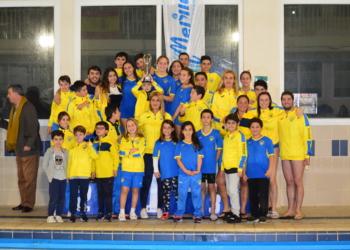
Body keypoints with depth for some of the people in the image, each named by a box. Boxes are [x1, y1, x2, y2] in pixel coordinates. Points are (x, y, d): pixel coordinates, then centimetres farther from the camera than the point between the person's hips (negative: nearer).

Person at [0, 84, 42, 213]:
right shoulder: (15, 108, 15)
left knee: (29, 178, -3)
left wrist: (29, 144, -21)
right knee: (21, 178, 12)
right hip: (19, 149, 9)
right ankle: (23, 202, 19)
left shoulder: (28, 107, -14)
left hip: (29, 149, -9)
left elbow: (34, 127, -19)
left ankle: (29, 204, 3)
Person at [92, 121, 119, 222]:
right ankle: (101, 213, 20)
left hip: (108, 174, -5)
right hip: (98, 174, 5)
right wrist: (93, 170, 10)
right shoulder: (95, 143, 10)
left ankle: (109, 214, 5)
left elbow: (115, 156, -7)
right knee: (100, 194, 12)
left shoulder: (110, 142, -7)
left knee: (108, 194, 0)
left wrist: (115, 169, -9)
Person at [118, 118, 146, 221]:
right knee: (125, 190, -5)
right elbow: (121, 152, -6)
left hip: (138, 169, 0)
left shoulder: (141, 139, 5)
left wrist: (128, 152, -6)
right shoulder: (124, 139, 8)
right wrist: (134, 150, -11)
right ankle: (122, 212, 0)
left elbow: (141, 152, -8)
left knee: (135, 190, 6)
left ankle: (133, 212, 16)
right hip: (126, 168, 0)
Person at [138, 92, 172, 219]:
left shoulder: (166, 116, 7)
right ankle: (143, 208, 5)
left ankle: (159, 208, 10)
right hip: (148, 152, 0)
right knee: (147, 179, -1)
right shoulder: (143, 116, 7)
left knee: (161, 179, 2)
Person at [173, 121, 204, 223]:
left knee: (196, 194, 2)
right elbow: (178, 159, -1)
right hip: (183, 174, 0)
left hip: (196, 174, 0)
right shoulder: (179, 145, 4)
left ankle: (198, 215, 7)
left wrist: (198, 170, -11)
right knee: (182, 194, 2)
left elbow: (199, 158, 3)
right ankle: (179, 214, 8)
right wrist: (186, 171, -12)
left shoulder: (197, 144, 7)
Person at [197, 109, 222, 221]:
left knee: (211, 187, 5)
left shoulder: (216, 133, -4)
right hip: (200, 166, 2)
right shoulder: (198, 134, 2)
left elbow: (219, 149, 2)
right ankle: (201, 211, 19)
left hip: (211, 166, -2)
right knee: (202, 187, 10)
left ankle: (212, 212, 10)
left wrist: (215, 161, -2)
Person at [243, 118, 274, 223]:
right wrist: (244, 172, 10)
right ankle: (254, 215, 19)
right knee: (252, 195, 10)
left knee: (263, 195, -1)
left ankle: (263, 215, 5)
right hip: (251, 174, 4)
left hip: (263, 174, -4)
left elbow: (271, 156, -2)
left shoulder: (266, 140, 0)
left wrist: (270, 169, -10)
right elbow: (245, 158, 13)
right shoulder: (248, 142, 10)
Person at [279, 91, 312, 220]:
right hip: (284, 155, 4)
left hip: (298, 155, -4)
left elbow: (308, 136, -5)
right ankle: (290, 210, 13)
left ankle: (298, 210, 3)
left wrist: (307, 155, -9)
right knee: (289, 182, 8)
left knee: (298, 182, -2)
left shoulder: (301, 115, -3)